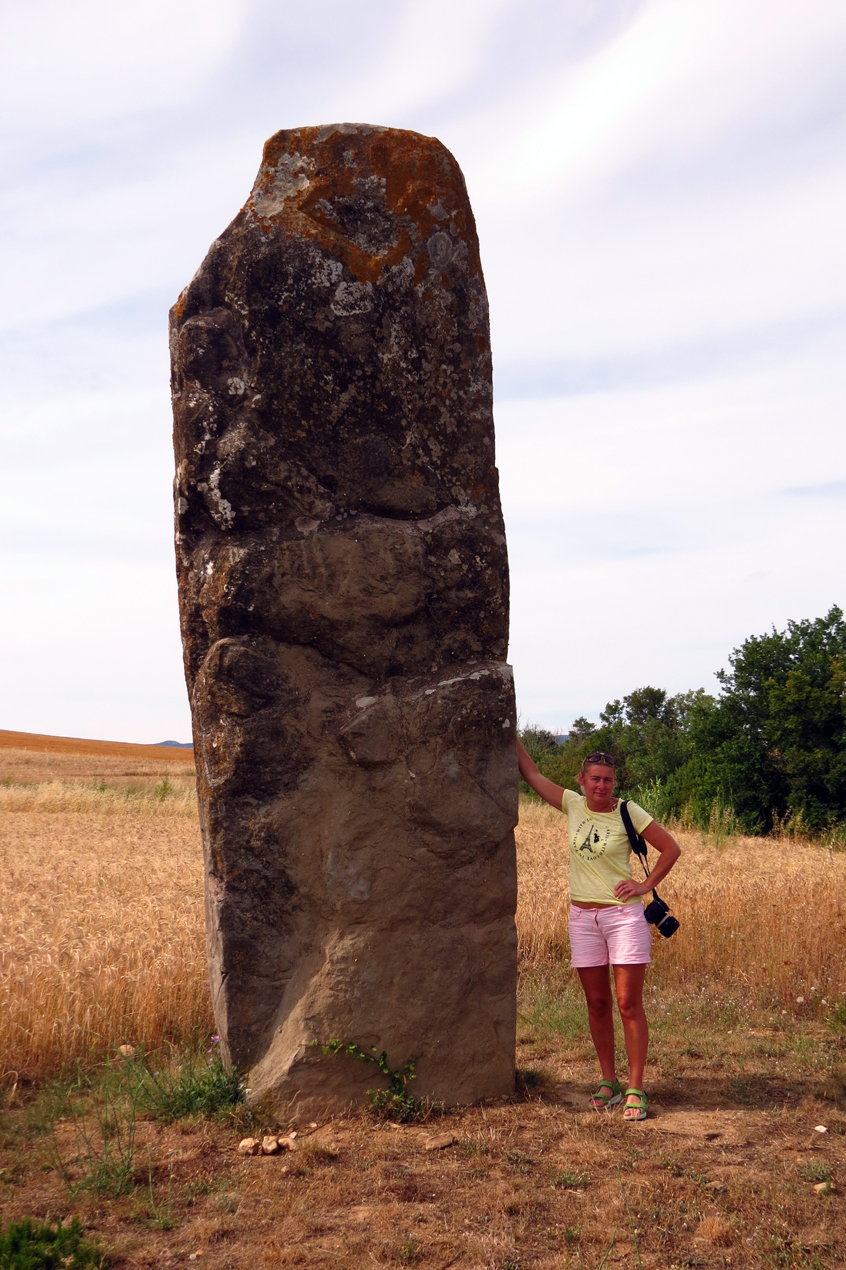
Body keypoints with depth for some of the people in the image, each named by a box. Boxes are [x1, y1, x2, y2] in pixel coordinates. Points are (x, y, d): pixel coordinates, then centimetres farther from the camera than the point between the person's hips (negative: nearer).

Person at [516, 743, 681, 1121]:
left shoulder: (628, 812, -6)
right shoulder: (573, 805, 4)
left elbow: (671, 849, 0)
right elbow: (532, 774, 10)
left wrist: (646, 886, -6)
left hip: (623, 916, -4)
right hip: (583, 918, 4)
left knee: (628, 1004, -4)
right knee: (597, 1004, 9)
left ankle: (635, 1089, 0)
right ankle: (608, 1082, 19)